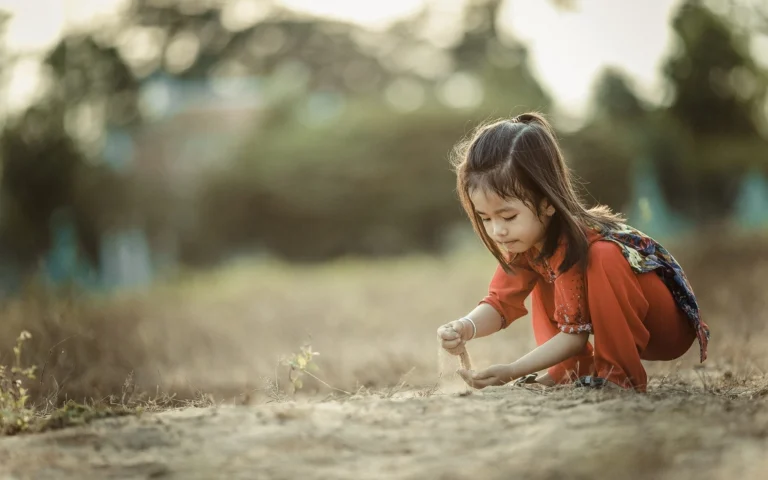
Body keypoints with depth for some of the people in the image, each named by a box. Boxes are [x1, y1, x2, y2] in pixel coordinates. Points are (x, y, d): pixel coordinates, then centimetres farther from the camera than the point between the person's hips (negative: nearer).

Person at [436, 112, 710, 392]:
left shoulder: (577, 243, -29)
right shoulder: (527, 238, -6)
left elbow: (576, 334, -27)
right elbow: (501, 302, -6)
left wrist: (512, 371, -33)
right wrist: (465, 328, -28)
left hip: (671, 326, -8)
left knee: (604, 258, -32)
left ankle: (620, 374, -23)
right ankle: (570, 373, 0)